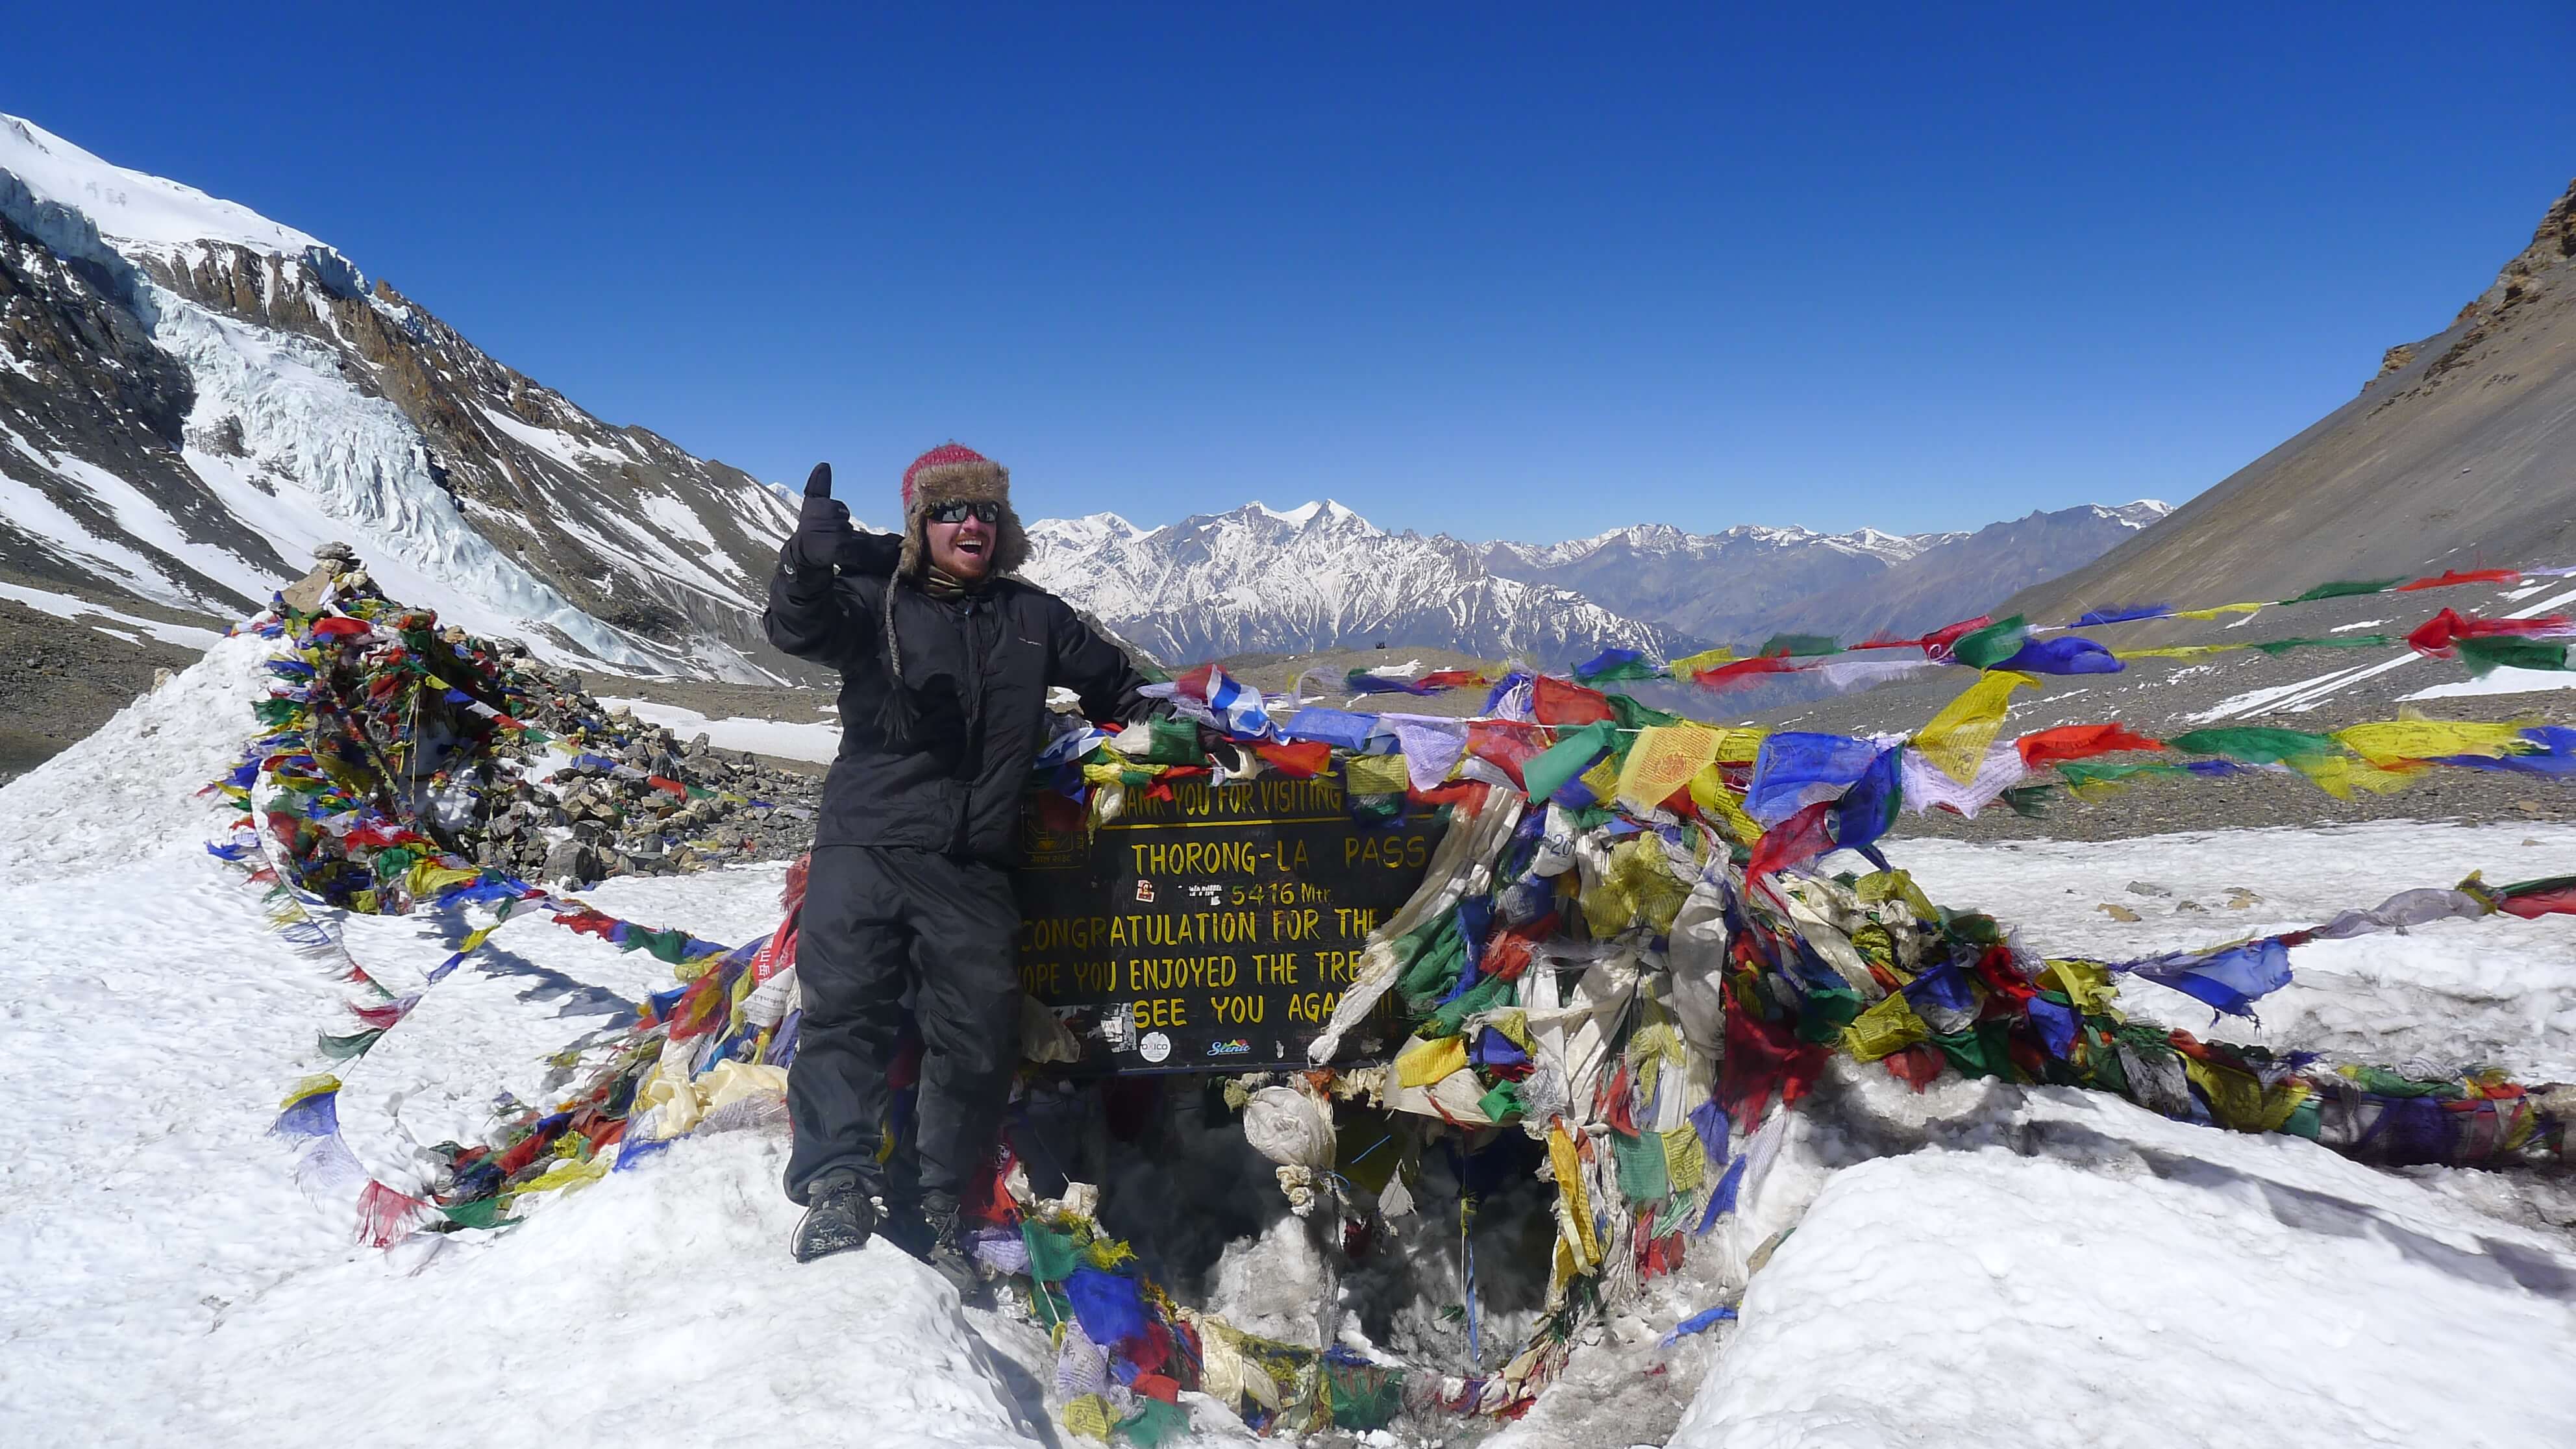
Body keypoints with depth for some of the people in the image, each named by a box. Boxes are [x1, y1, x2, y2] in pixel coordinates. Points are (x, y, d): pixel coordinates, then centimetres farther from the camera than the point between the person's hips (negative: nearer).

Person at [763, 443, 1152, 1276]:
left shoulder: (1033, 616, 13)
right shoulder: (875, 600, 3)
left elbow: (1112, 682, 27)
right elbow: (798, 629, -19)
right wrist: (808, 566, -39)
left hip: (973, 869, 3)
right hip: (867, 844, -2)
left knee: (979, 1036, 3)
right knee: (843, 1004, -17)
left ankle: (935, 1207, 15)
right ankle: (839, 1183, -8)